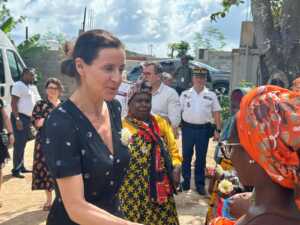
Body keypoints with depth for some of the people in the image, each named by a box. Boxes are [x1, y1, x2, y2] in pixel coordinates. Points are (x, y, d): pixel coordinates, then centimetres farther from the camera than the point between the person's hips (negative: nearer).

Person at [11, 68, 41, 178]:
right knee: (19, 144, -8)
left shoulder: (31, 87, 17)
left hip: (28, 118, 9)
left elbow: (37, 101, 23)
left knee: (23, 143, 14)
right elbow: (14, 103, -17)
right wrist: (17, 118, -24)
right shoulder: (18, 85, -10)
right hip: (20, 117, -9)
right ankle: (16, 170, -3)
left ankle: (21, 167, 22)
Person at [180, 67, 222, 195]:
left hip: (204, 129, 0)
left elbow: (216, 113, 5)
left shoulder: (211, 95, 4)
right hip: (188, 128, 0)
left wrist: (218, 130, -1)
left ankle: (200, 184, 18)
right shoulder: (185, 94, 4)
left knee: (201, 158, 7)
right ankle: (186, 181, 22)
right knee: (186, 156, 9)